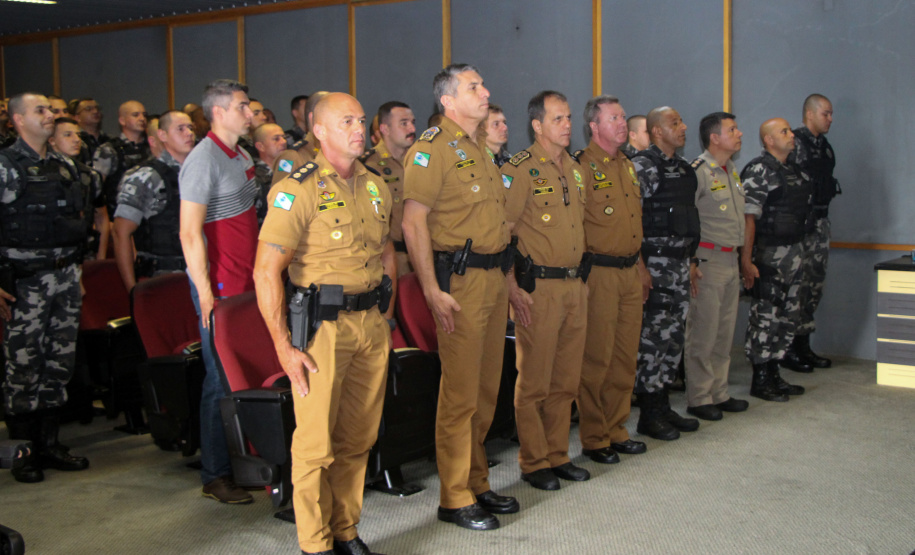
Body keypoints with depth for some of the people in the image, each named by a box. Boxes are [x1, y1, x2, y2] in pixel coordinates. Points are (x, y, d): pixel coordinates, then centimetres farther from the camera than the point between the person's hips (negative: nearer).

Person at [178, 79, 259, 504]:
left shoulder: (242, 157, 15)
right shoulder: (203, 161, -12)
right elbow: (189, 234, -15)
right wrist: (205, 292, -18)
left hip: (246, 281, 8)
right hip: (219, 284, -8)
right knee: (222, 377, -3)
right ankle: (215, 475, 7)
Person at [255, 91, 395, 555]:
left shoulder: (375, 188, 12)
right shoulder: (298, 190, -9)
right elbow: (266, 272, -13)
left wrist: (385, 317, 16)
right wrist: (284, 347, -15)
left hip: (371, 324, 6)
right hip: (322, 326, -6)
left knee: (358, 439, 12)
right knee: (316, 442, -2)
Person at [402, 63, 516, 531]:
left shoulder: (480, 149, 18)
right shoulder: (432, 149, -10)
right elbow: (413, 222, -17)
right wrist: (432, 290, -21)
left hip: (493, 278, 9)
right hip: (461, 281, -9)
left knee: (487, 387, 14)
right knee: (460, 393, -4)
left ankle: (477, 483, 26)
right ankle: (455, 498, 7)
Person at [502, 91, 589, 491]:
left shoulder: (574, 168, 15)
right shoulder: (521, 169, -9)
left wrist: (581, 277, 19)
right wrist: (512, 288, -18)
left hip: (574, 285, 7)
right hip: (538, 286, -7)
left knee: (566, 379, 12)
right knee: (534, 380, 0)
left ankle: (558, 455, 24)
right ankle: (533, 462, 11)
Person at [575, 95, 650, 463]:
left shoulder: (627, 166, 17)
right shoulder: (581, 166, -9)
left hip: (630, 273, 8)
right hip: (599, 274, -8)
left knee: (626, 357, 12)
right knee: (597, 358, -3)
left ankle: (616, 430, 23)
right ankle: (593, 439, 7)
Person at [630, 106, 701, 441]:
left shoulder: (684, 169, 16)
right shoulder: (642, 166, -10)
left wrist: (690, 259, 19)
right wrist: (640, 265, -17)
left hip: (680, 263, 9)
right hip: (656, 263, -8)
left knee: (673, 337, 12)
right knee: (652, 337, -4)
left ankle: (663, 406, 23)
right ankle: (648, 416, 5)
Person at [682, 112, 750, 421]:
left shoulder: (731, 172, 15)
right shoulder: (698, 172, -12)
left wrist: (740, 258, 19)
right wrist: (691, 265, -19)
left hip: (731, 260, 9)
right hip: (708, 260, -8)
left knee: (725, 333, 13)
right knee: (703, 334, -2)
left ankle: (719, 394, 23)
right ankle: (698, 399, 6)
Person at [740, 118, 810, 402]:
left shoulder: (794, 170, 14)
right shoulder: (758, 171, -12)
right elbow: (748, 218, -17)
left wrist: (798, 252, 18)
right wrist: (746, 261, -22)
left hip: (794, 251, 9)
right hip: (769, 255, -9)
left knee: (789, 316, 13)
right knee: (765, 317, -3)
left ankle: (774, 373, 24)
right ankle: (760, 380, 7)